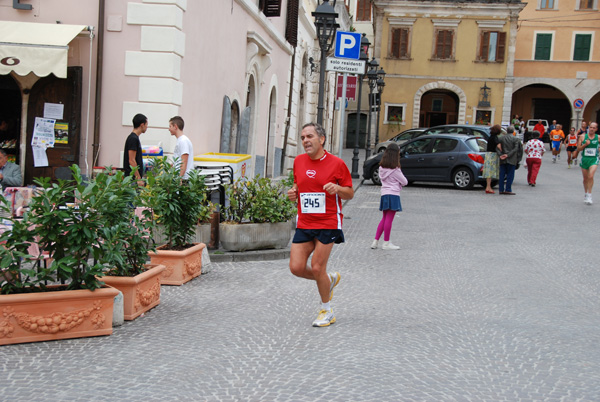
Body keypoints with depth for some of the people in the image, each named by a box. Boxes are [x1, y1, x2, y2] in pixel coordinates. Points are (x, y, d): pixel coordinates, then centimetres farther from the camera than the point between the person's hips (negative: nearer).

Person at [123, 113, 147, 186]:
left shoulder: (135, 138, 16)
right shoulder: (133, 139, -14)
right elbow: (131, 161, -19)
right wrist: (139, 179, -20)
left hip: (135, 177, 10)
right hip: (133, 177, -10)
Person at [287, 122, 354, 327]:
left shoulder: (336, 163, -6)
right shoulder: (298, 161, 8)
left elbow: (350, 193, 1)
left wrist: (337, 188, -20)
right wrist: (293, 193, 1)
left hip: (328, 224, -5)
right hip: (304, 224, 5)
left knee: (317, 268, -5)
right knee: (296, 268, -2)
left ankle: (326, 311, 18)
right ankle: (330, 280, 28)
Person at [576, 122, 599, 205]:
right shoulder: (582, 137, 0)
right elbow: (578, 149, -1)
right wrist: (585, 144, -15)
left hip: (594, 160, -2)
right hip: (584, 159, 2)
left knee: (590, 176, -20)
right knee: (585, 178, 12)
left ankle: (589, 195, -14)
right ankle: (586, 194, 31)